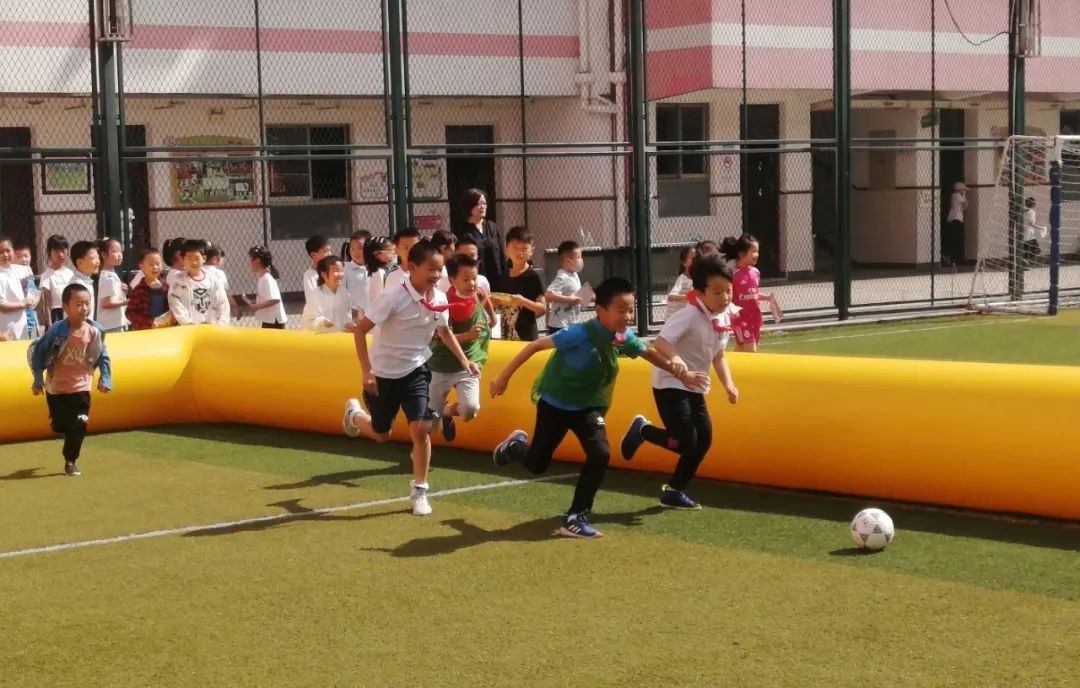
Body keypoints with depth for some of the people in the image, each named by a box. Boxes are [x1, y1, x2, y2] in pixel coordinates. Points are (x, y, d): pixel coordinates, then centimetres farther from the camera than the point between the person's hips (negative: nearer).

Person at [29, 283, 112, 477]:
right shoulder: (57, 330, -23)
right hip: (56, 386, -1)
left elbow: (103, 356, 1)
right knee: (60, 426, 10)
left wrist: (105, 378, -3)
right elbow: (36, 351, -12)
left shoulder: (95, 331, -15)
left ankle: (71, 461, 12)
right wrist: (38, 379, -9)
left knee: (78, 426, -7)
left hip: (81, 386, 1)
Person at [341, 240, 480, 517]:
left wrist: (464, 360, 2)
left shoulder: (439, 299, -10)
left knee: (420, 428, -13)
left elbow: (444, 330, 12)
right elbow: (360, 330, -21)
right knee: (381, 434, 13)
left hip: (415, 370, 3)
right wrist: (367, 371, -25)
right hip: (383, 373, -3)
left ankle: (419, 490, 5)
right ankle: (354, 413, 49)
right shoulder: (393, 297, -27)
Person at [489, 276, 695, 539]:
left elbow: (649, 353, 8)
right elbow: (536, 345, -26)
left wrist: (680, 373, 9)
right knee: (537, 464, 9)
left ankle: (574, 518, -5)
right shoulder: (580, 334, -33)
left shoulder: (625, 337, -15)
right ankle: (515, 446, 47)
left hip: (588, 405, 4)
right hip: (554, 403, -4)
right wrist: (504, 377, -22)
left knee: (600, 454, -18)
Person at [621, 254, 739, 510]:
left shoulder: (724, 318, 1)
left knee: (704, 440, 7)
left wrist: (728, 384, 0)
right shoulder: (689, 315, -24)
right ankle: (642, 430, 12)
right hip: (670, 384, -8)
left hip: (695, 387, 9)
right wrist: (674, 358, -51)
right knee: (685, 443, -15)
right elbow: (660, 342, -32)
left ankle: (674, 492, 21)